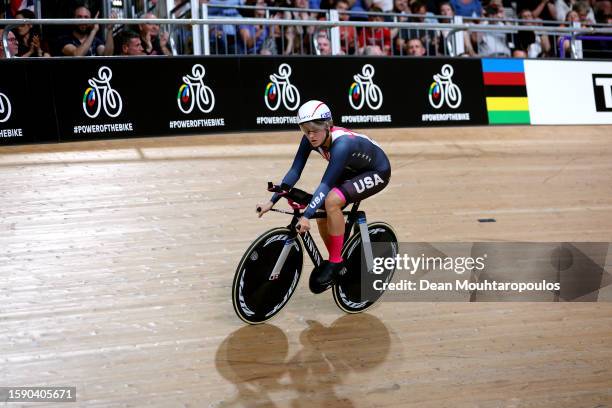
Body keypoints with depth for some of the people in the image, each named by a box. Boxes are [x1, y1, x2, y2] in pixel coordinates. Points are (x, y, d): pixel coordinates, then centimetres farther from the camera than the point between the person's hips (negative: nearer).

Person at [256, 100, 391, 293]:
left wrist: (306, 216, -49)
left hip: (376, 172, -8)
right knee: (321, 216, -7)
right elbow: (295, 171, -15)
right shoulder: (311, 139, -17)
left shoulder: (342, 144, -37)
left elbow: (326, 183, -42)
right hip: (352, 170, 8)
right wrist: (272, 201, -22)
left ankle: (335, 262, -16)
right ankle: (337, 264, 15)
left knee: (332, 201, -30)